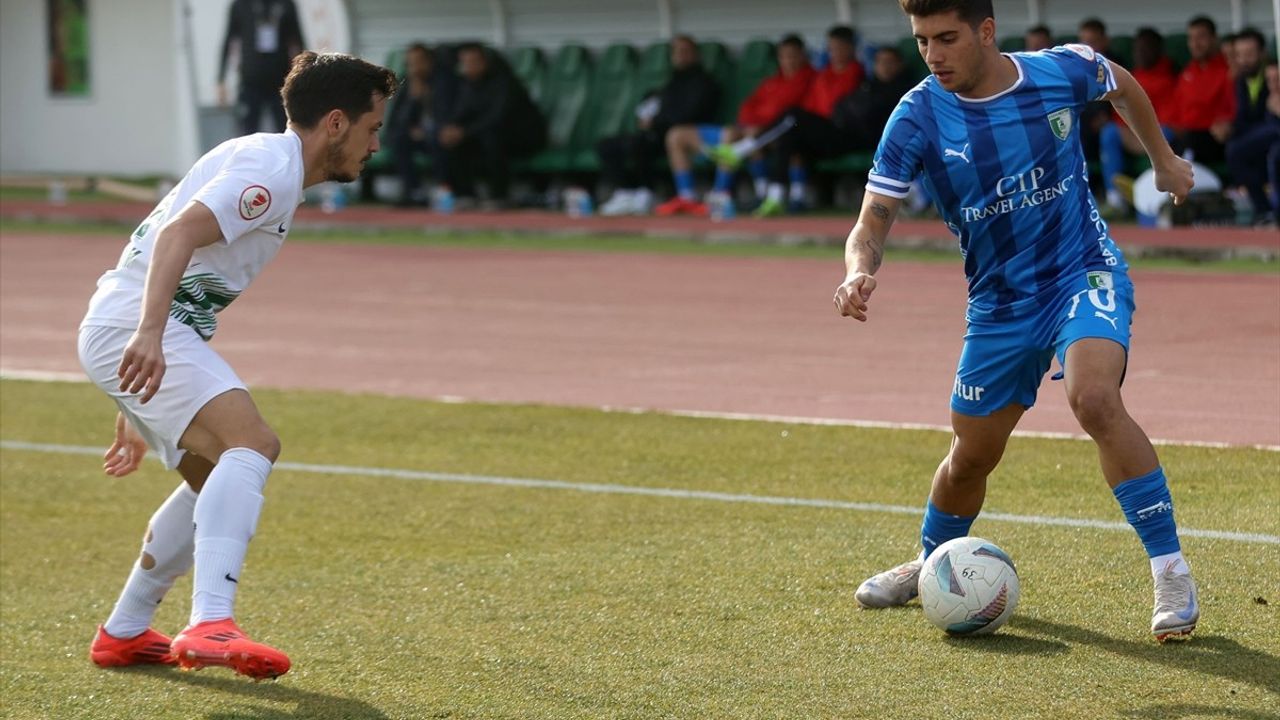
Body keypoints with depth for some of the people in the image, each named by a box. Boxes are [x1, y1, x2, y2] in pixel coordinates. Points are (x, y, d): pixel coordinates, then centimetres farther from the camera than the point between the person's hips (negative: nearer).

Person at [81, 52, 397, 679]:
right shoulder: (272, 167, -10)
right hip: (135, 326, -11)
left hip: (136, 330, 11)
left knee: (219, 477, 21)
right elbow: (178, 233, -25)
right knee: (251, 443, -25)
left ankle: (124, 633, 30)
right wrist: (149, 334, -40)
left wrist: (137, 413, 32)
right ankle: (210, 625, -41)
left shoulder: (261, 160, 24)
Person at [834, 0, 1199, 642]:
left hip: (1085, 275, -2)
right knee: (971, 456, 13)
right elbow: (872, 224, -16)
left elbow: (1121, 85, 12)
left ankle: (1172, 573, -23)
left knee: (1094, 399, -30)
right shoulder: (918, 119, -14)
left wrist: (1163, 159, 22)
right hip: (999, 303, 2)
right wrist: (860, 273, -38)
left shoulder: (1062, 72, -13)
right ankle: (930, 565, 45)